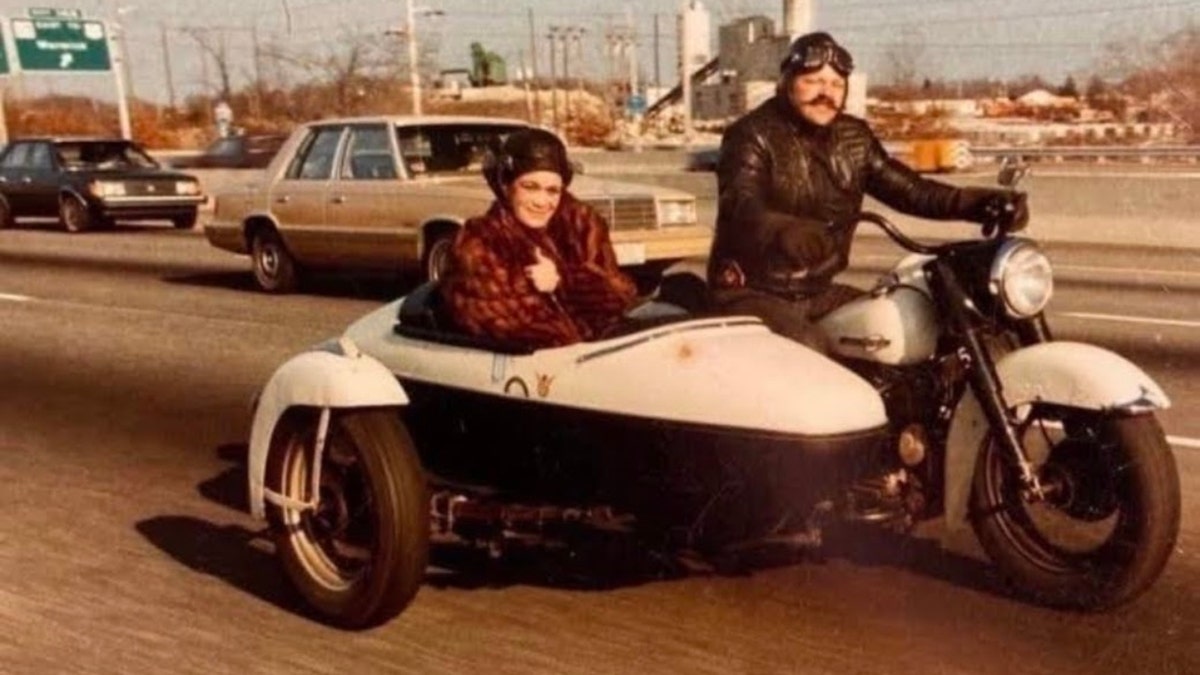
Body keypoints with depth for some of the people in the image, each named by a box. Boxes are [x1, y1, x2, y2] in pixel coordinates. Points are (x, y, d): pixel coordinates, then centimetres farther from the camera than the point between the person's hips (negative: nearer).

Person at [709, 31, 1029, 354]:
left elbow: (908, 189, 5)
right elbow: (740, 205, -30)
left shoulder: (853, 138, 9)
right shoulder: (752, 134, -12)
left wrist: (980, 202, -11)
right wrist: (783, 231, -53)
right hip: (752, 293, -7)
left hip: (818, 291, 7)